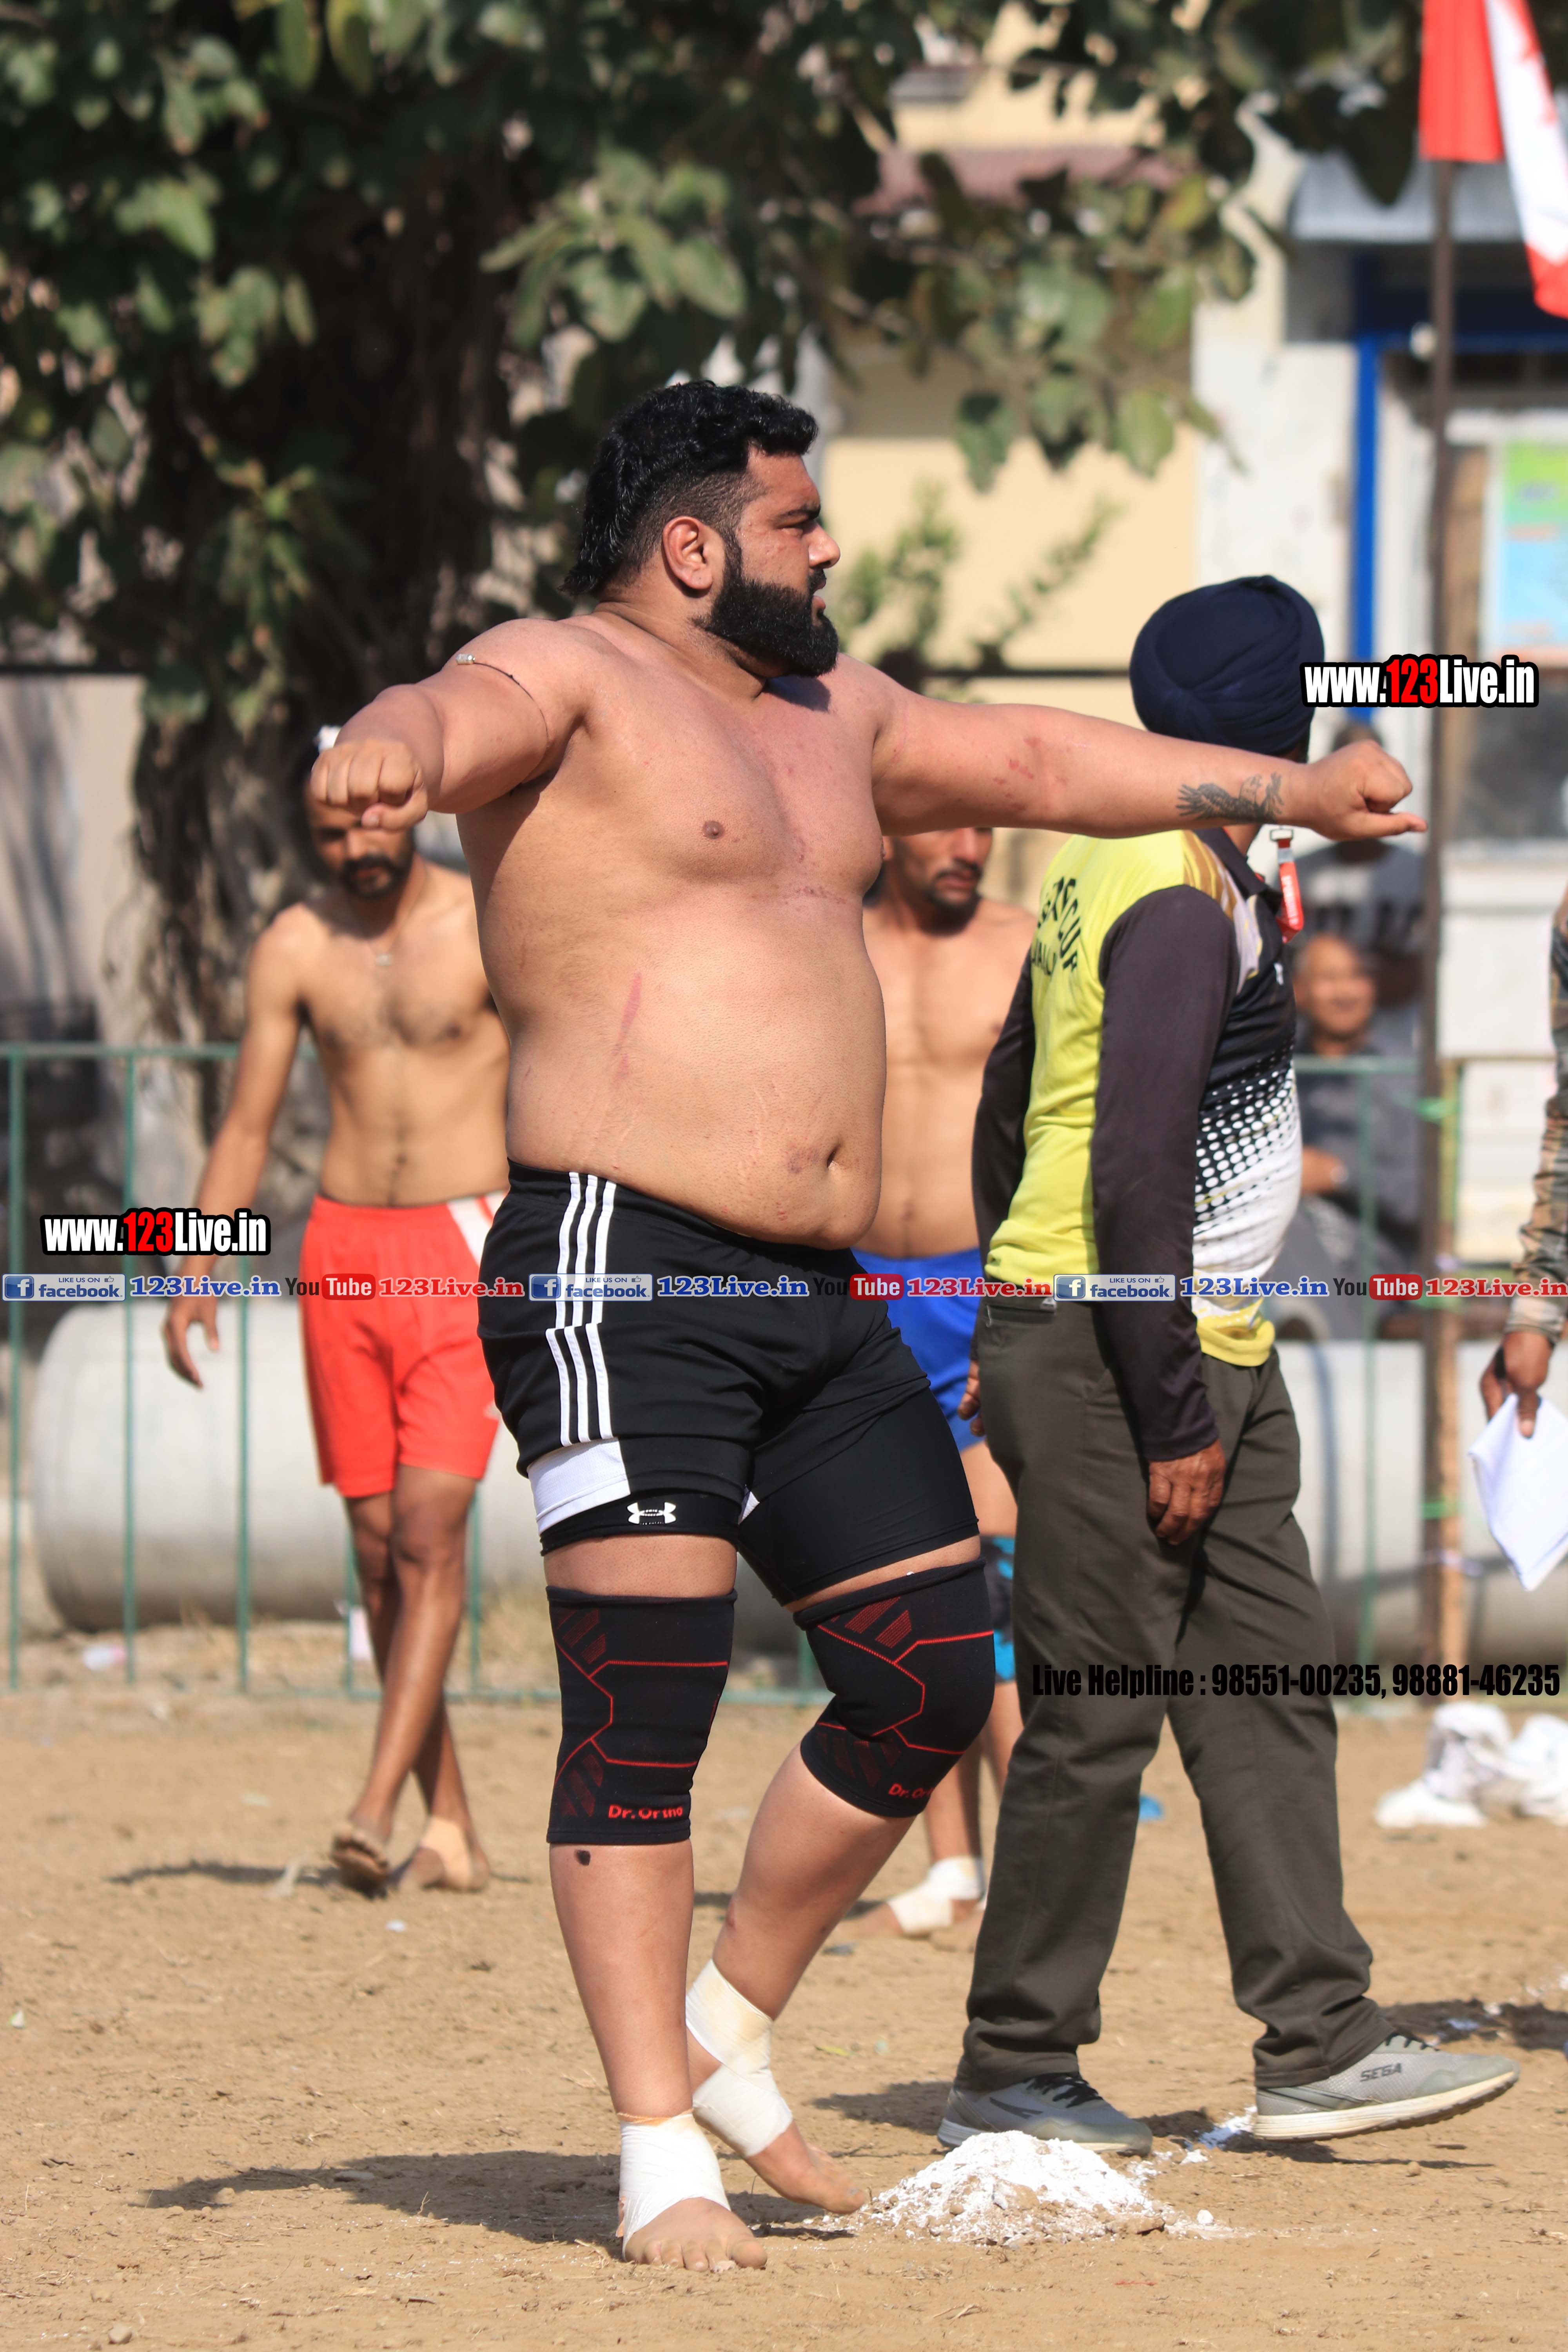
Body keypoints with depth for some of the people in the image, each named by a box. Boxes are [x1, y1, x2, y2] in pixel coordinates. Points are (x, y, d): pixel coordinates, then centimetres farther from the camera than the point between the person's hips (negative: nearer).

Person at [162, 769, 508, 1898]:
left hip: (467, 1251, -4)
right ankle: (452, 1824, 11)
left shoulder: (492, 930, -3)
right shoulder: (296, 948, 6)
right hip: (343, 1249, 4)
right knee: (378, 1543, 3)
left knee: (430, 1530, -15)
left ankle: (378, 1808, -21)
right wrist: (197, 1271, -1)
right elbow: (247, 1128, 9)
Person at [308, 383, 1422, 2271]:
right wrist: (388, 755, -54)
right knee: (644, 1714, -11)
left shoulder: (823, 711, 21)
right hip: (625, 1281, -9)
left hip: (815, 1308, 9)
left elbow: (1038, 762, 35)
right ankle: (661, 2158, -10)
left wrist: (1286, 790, 44)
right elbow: (454, 715, -29)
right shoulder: (568, 679, -6)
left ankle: (728, 2029, 25)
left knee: (932, 1681, 8)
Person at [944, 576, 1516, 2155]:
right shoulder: (1184, 902, -17)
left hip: (1209, 1355, 10)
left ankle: (1318, 2044, 6)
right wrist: (1174, 1418, -20)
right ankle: (1014, 2074, 3)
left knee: (1269, 1684, 7)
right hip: (1121, 1365, -10)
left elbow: (1005, 1112, 20)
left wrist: (1020, 1342, 24)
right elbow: (1134, 1170, -22)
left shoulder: (1103, 870, 13)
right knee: (1096, 1719, -4)